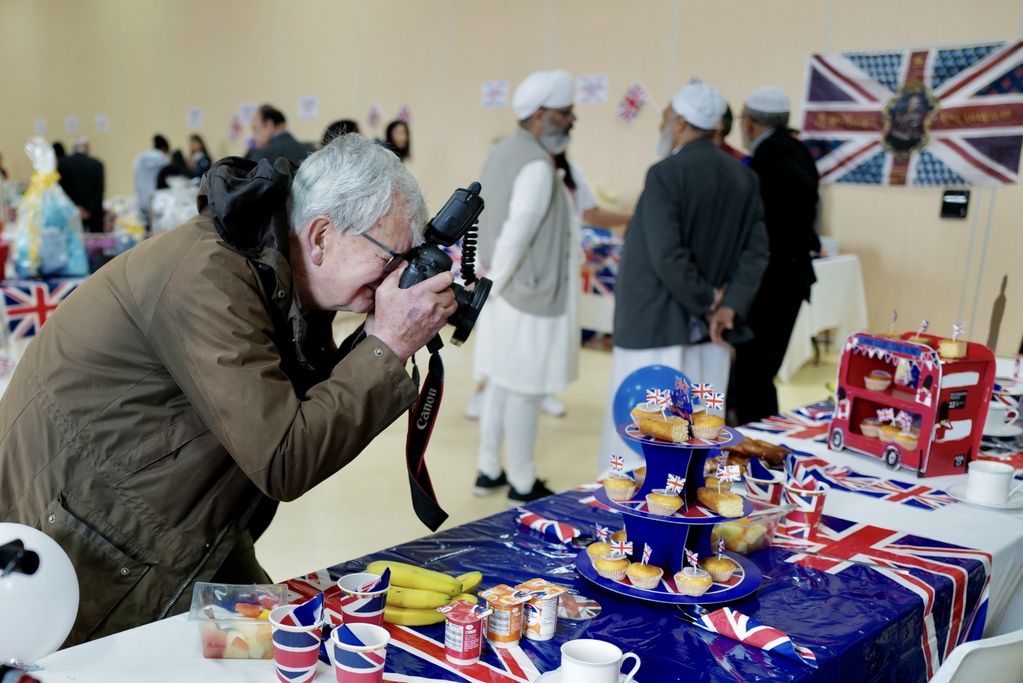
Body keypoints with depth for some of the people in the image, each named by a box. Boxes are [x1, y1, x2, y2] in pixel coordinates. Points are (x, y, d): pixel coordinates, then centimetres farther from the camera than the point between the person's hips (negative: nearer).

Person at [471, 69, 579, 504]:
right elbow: (516, 234, -24)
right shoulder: (536, 166, -20)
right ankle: (523, 485, 17)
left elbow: (482, 220, 13)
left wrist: (490, 278, 13)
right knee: (524, 391, 3)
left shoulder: (502, 153, 10)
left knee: (500, 384, 17)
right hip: (530, 299, -9)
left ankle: (489, 471, 29)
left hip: (506, 296, 9)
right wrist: (494, 283, -11)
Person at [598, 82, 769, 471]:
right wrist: (730, 306, -4)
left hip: (657, 331, -7)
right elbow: (756, 252, 2)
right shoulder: (743, 177, 7)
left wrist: (707, 302, -9)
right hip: (709, 337, 7)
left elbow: (667, 257, -21)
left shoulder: (666, 174, -14)